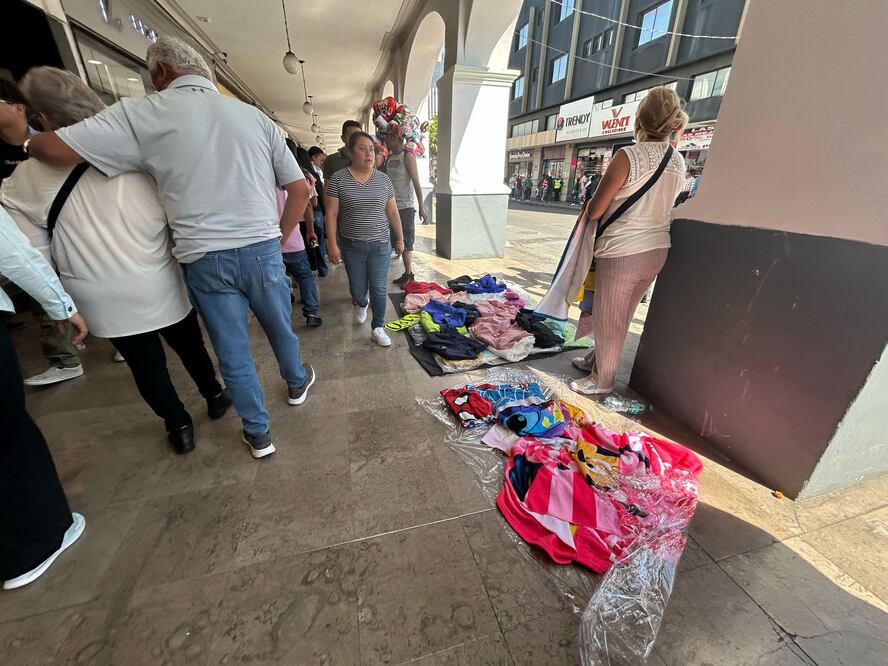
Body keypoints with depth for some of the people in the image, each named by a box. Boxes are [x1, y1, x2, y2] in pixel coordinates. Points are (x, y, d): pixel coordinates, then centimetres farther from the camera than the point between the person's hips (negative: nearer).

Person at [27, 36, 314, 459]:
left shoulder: (142, 113, 0)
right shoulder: (256, 117, 8)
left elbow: (55, 149, -4)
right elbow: (300, 190, 5)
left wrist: (30, 142, 20)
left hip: (204, 259, -2)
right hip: (261, 250, 2)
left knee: (232, 353, 11)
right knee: (281, 329, 23)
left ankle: (258, 434, 26)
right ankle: (297, 383, 47)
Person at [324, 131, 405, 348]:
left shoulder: (384, 180, 4)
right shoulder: (338, 179, -4)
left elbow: (392, 212, 9)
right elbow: (331, 214, -5)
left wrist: (400, 239, 9)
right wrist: (332, 244, -10)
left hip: (380, 245, 1)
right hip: (352, 246, -1)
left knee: (378, 288, 1)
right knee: (357, 288, 9)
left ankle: (377, 329, 13)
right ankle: (362, 304, 45)